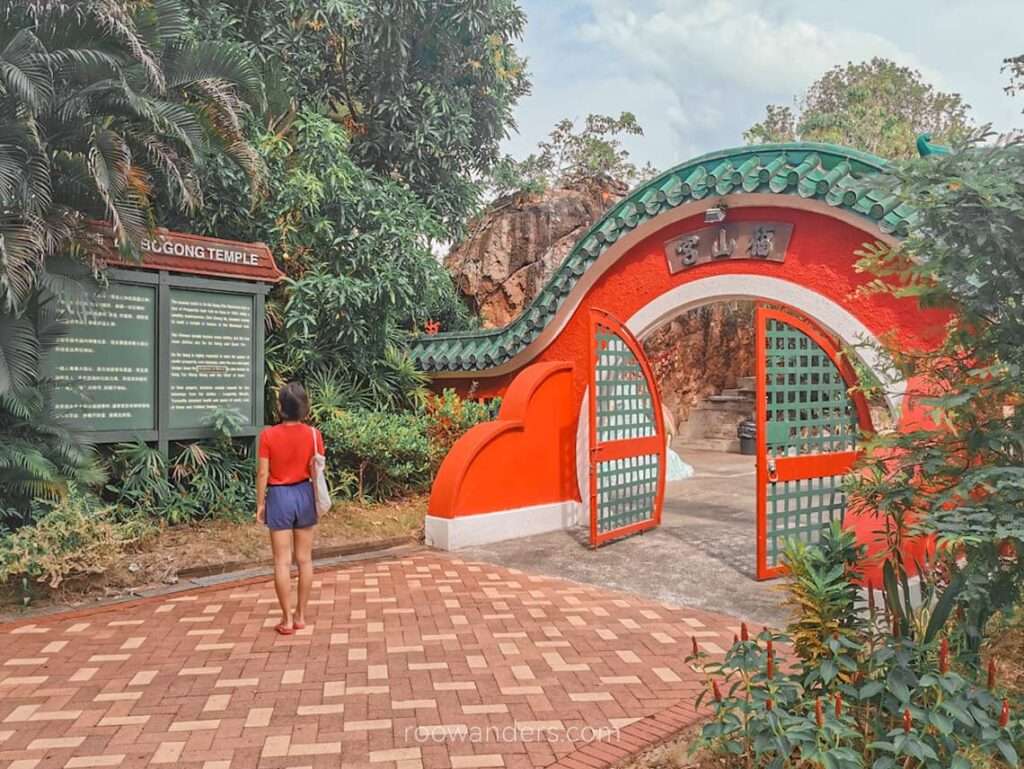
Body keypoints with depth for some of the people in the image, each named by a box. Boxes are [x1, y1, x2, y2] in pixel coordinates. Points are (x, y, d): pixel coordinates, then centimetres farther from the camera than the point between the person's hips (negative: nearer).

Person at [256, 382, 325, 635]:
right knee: (305, 559, 12)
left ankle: (287, 619, 9)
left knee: (282, 562, 5)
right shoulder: (313, 434, -7)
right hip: (304, 495, 2)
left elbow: (263, 473, -8)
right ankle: (300, 615, 20)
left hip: (279, 497, -2)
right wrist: (320, 500, 8)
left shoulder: (268, 435, -11)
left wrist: (260, 503, 2)